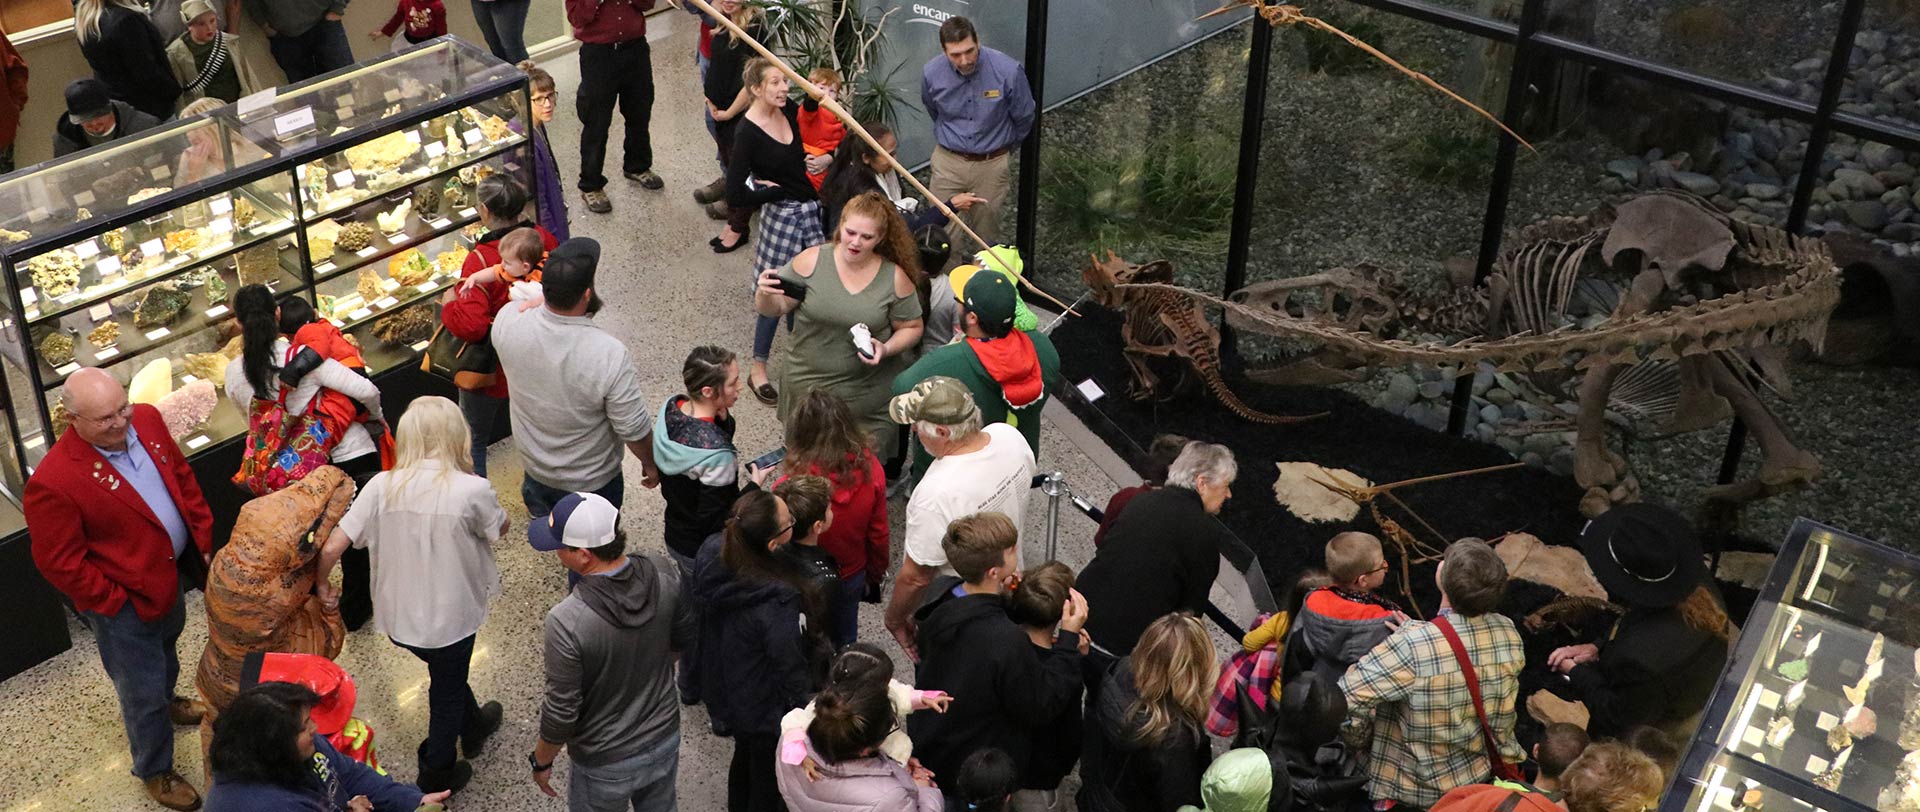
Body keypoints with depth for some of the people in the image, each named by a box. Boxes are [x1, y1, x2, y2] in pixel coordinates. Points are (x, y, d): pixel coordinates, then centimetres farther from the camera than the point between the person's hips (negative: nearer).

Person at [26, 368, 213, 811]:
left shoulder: (147, 420, -14)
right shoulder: (53, 483, -34)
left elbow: (183, 477, 4)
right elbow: (60, 563, -24)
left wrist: (203, 537, 4)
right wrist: (113, 600, -17)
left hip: (171, 571, 7)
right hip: (124, 601, -7)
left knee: (166, 647, 35)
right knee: (142, 690, 12)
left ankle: (165, 700, 65)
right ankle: (155, 771, 36)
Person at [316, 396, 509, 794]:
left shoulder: (382, 486, -15)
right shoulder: (472, 490, -24)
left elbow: (332, 548, -14)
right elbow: (500, 528, -3)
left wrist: (322, 586, 4)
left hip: (397, 616, 4)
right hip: (450, 619, -4)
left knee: (449, 673, 34)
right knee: (447, 693, 24)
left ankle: (473, 725, 59)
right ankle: (436, 776, 42)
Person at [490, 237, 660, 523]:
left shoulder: (507, 322, -27)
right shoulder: (609, 355, -38)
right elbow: (633, 429, -24)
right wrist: (650, 463, -6)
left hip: (534, 467, 4)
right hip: (591, 482, -4)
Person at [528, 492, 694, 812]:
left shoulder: (566, 622, -35)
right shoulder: (662, 575, -20)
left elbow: (561, 712, -23)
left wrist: (541, 761, -5)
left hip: (607, 763, -4)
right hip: (664, 739, 4)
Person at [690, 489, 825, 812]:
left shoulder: (711, 552, -20)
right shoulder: (777, 603, -40)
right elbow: (791, 669, -26)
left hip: (721, 688, 7)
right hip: (765, 710, -7)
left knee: (745, 755, 34)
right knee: (768, 777, 22)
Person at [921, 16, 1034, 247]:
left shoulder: (1008, 71, -21)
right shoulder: (931, 73, -13)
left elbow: (1023, 119, -1)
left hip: (991, 165, -1)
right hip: (948, 161, 1)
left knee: (987, 237, 11)